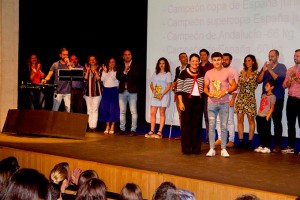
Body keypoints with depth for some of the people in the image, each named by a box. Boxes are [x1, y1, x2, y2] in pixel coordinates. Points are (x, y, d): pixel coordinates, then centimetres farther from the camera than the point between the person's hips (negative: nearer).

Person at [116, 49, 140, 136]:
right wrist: (124, 71, -16)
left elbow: (136, 76, -11)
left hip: (132, 91, -3)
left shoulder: (135, 65, 2)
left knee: (133, 111, -3)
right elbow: (118, 76, -2)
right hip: (122, 90, 3)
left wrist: (128, 70, -15)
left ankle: (133, 130, 0)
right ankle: (122, 129, 15)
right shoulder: (121, 66, 11)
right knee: (122, 111, 8)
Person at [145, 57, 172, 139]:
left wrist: (162, 94, -17)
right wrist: (153, 90, -6)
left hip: (164, 96, -5)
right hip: (155, 95, 5)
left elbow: (169, 85, -7)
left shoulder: (168, 74, 1)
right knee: (152, 113, -1)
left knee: (162, 113, -2)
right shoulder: (155, 74, 16)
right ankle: (152, 131, 3)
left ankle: (160, 132, -2)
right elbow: (151, 84, 17)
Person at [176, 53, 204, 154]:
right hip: (187, 99, -3)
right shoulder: (184, 73, -2)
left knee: (197, 124, 5)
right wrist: (180, 102, -9)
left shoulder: (202, 73, 8)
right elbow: (179, 89, -2)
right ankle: (186, 148, 7)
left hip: (199, 100, 3)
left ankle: (196, 148, 14)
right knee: (186, 124, -1)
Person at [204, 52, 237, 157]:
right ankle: (212, 149, 8)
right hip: (211, 102, 2)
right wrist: (208, 93, -9)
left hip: (224, 103, -2)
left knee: (224, 126, 1)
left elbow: (234, 86, 0)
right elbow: (205, 87, 11)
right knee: (211, 125, 3)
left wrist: (226, 91, -15)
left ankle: (223, 149, 9)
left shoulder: (227, 72, 0)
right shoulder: (208, 73, 7)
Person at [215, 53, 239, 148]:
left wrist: (233, 99, -13)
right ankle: (219, 139, 16)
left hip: (229, 96, -5)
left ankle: (231, 141, 3)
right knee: (218, 119, 7)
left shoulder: (233, 71, -1)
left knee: (230, 120, -2)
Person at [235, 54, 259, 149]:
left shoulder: (255, 73, 0)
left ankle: (250, 141, 7)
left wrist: (246, 77, -8)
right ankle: (241, 140, 9)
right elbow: (238, 85, 10)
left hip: (250, 98, -4)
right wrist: (243, 76, -3)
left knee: (251, 120, 1)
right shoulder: (242, 72, 12)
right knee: (240, 120, 3)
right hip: (240, 97, 4)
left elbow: (254, 86, -7)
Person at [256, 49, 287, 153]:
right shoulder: (265, 67, 14)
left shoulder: (281, 67, 3)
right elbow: (258, 80, 6)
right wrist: (263, 71, -8)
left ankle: (277, 145, 0)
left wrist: (270, 70, -12)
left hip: (277, 99, -3)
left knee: (277, 122, -2)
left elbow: (279, 79, -12)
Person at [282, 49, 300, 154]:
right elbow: (284, 85, 9)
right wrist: (290, 79, -9)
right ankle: (290, 146, 15)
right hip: (291, 99, 5)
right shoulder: (290, 70, 14)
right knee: (290, 124, 8)